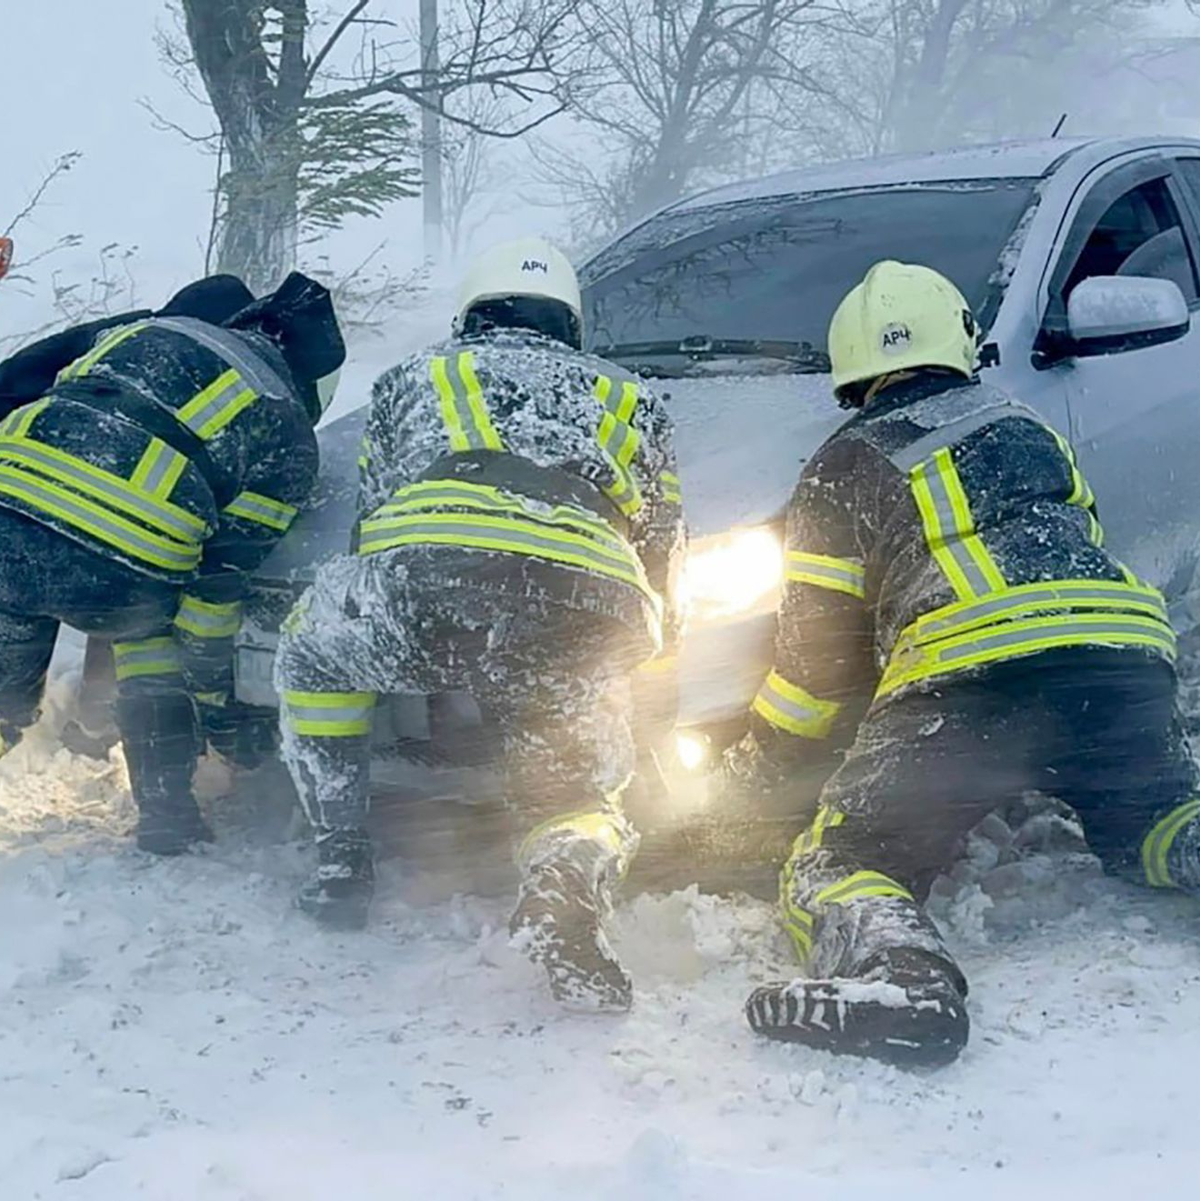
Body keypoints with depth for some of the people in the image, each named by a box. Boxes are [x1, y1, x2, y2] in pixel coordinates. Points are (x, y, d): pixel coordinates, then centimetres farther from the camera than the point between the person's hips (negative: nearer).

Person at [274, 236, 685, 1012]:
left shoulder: (413, 378, 34)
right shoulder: (627, 398, 37)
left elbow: (369, 521, 34)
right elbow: (664, 554, 34)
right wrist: (649, 638, 52)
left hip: (427, 578, 0)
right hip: (585, 621, 1)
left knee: (312, 651, 31)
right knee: (581, 793, 20)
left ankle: (340, 860, 22)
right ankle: (569, 878, -17)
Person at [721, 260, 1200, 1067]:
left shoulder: (846, 468, 15)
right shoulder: (1027, 428, 28)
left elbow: (818, 652, 13)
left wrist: (753, 770, 25)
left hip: (964, 679, -4)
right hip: (1123, 654, 5)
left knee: (843, 864, 0)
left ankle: (893, 971, -33)